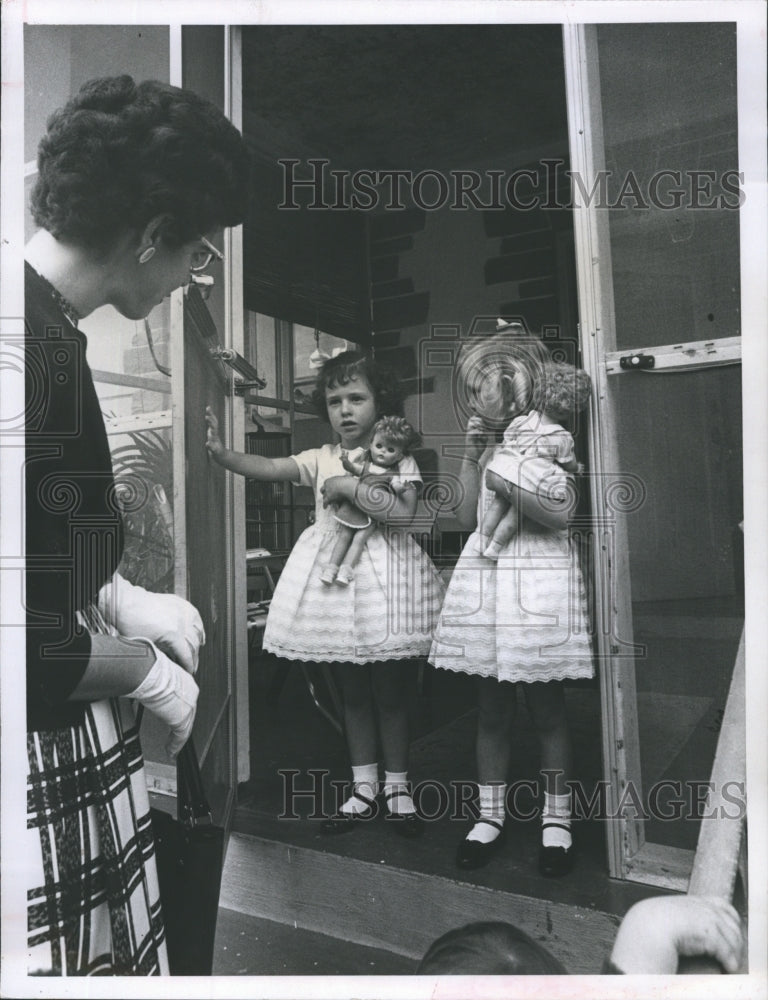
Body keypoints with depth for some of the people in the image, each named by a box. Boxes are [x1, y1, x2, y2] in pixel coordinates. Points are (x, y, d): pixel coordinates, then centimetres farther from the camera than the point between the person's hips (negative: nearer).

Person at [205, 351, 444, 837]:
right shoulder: (322, 458, 8)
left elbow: (405, 512, -18)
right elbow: (268, 467, -7)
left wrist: (349, 485, -19)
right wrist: (222, 452, -23)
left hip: (382, 576, -4)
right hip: (334, 574, 4)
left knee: (390, 690, 5)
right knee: (352, 691, 13)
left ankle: (398, 787, 24)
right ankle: (364, 788, 28)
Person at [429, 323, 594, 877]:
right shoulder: (489, 440, 13)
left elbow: (560, 514, -15)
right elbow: (467, 516, 11)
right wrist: (471, 455, 5)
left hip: (537, 579, -5)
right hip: (486, 574, 5)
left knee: (546, 706, 7)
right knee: (491, 707, 11)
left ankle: (556, 818, 25)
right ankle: (491, 814, 26)